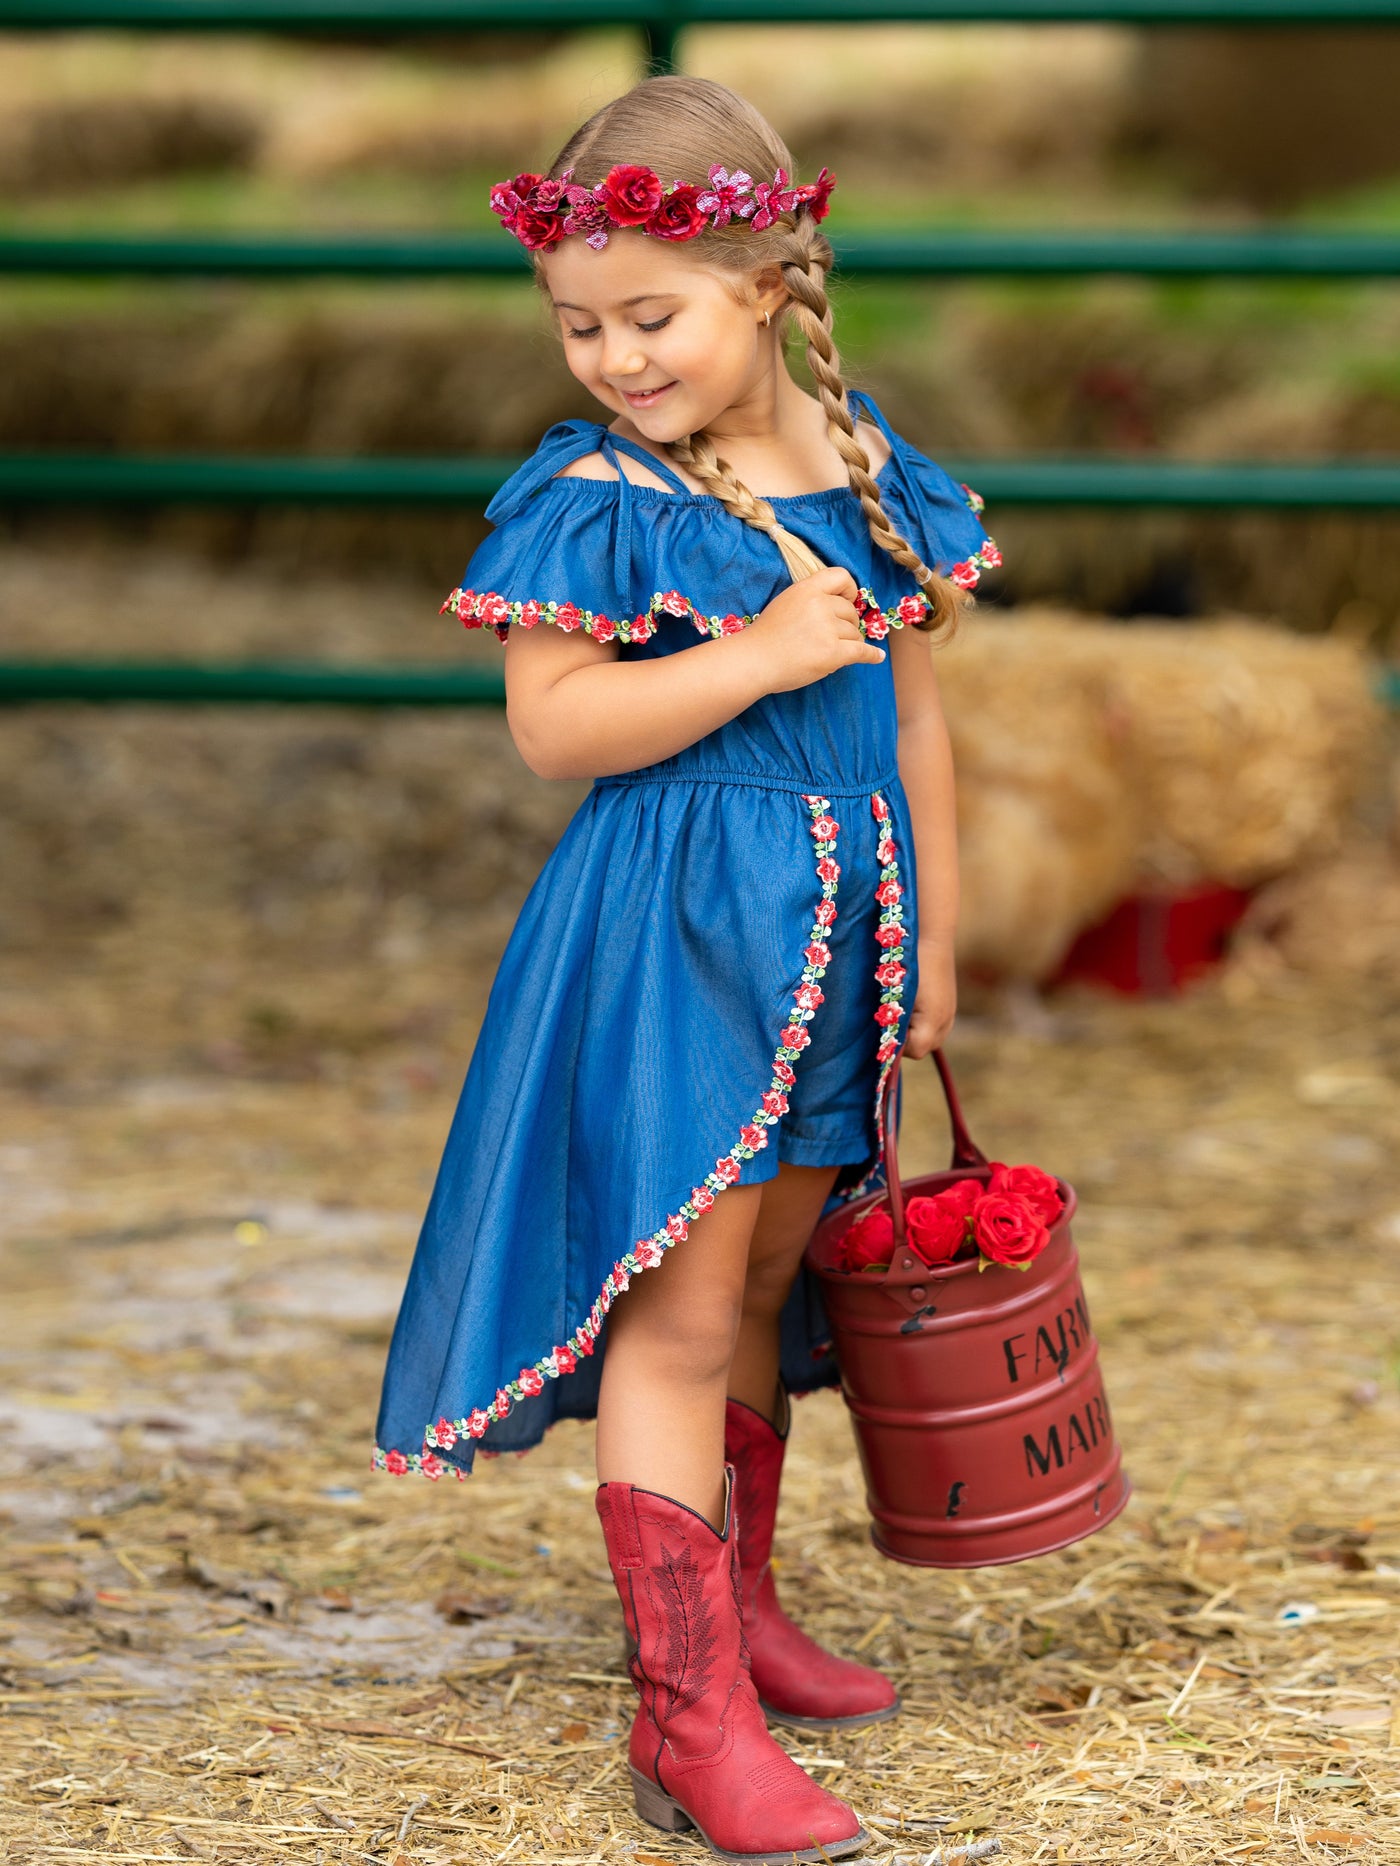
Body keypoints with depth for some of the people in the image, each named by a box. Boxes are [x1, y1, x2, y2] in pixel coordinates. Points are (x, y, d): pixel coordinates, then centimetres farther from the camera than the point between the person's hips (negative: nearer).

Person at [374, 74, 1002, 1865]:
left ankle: (734, 1607, 35)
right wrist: (764, 656, -23)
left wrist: (932, 928, 14)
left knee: (764, 1277, 19)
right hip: (672, 927, -6)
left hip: (841, 916, 6)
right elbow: (551, 723, -18)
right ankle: (686, 1711, -5)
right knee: (678, 1310, -7)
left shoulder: (870, 472, 4)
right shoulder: (595, 503, -11)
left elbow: (910, 708, 12)